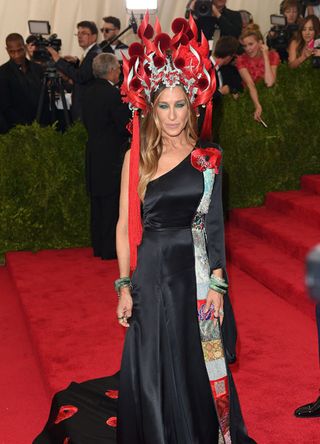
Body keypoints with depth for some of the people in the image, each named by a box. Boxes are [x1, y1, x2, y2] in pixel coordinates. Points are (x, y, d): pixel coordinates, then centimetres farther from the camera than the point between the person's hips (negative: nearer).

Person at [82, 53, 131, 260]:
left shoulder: (89, 92, 7)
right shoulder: (114, 94, -17)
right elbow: (126, 126, -17)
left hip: (94, 155, 8)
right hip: (112, 155, -8)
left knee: (98, 203, 14)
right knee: (112, 204, 0)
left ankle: (99, 246, 23)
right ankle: (111, 248, 6)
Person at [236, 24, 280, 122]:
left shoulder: (272, 55, -6)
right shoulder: (241, 60, -6)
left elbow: (269, 83, -21)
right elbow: (250, 85, -21)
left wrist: (265, 55, -19)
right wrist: (258, 106, -37)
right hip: (251, 97, -1)